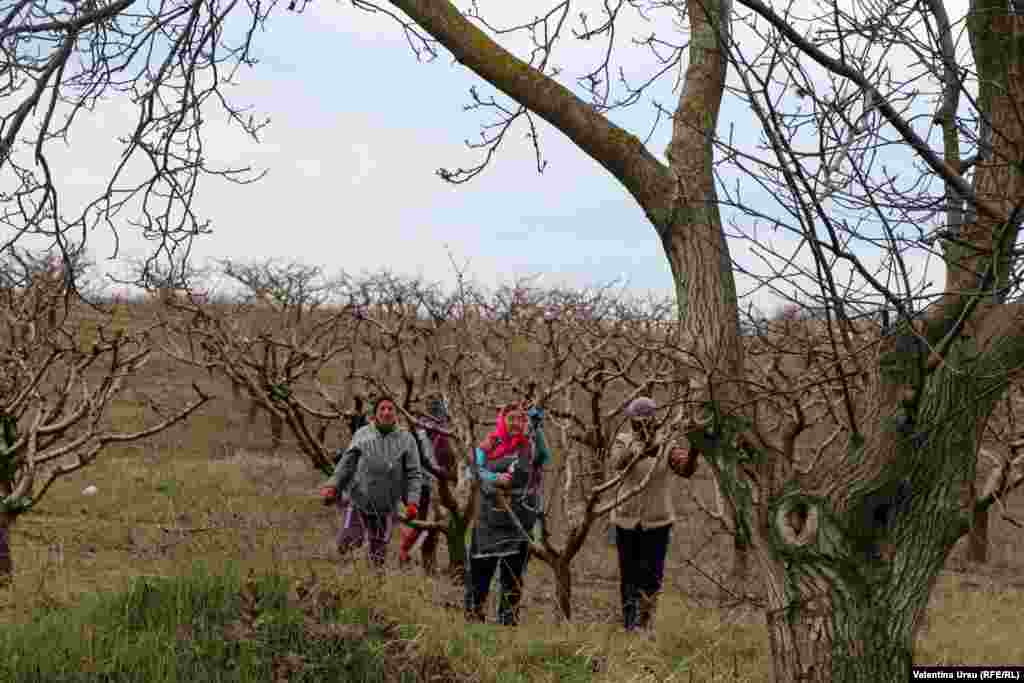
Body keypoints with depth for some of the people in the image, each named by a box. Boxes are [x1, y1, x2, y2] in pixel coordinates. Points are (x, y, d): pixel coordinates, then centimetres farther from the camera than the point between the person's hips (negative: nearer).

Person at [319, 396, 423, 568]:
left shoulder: (406, 439, -1)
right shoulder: (362, 434, 0)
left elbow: (414, 474, -2)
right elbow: (346, 463, 4)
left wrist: (412, 501, -12)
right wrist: (333, 485, -8)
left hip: (385, 508, 0)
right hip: (359, 502, 0)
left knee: (378, 555, 10)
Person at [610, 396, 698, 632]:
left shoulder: (666, 444, -3)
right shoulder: (623, 441, -4)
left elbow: (685, 470, -18)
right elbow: (617, 462, -25)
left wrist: (693, 453, -39)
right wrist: (640, 449, -43)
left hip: (657, 519, 0)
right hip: (627, 519, 1)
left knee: (651, 577, -3)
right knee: (628, 576, 10)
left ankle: (643, 625, 8)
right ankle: (628, 625, 22)